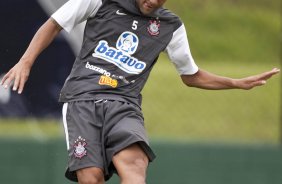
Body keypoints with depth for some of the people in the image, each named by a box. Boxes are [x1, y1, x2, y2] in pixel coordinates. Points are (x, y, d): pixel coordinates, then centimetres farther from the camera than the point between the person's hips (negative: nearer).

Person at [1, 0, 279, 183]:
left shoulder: (171, 27, 14)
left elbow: (191, 76, 28)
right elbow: (53, 24, 14)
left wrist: (239, 83, 18)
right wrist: (26, 62, 2)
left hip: (124, 104, 1)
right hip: (81, 99, -1)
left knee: (133, 161, -32)